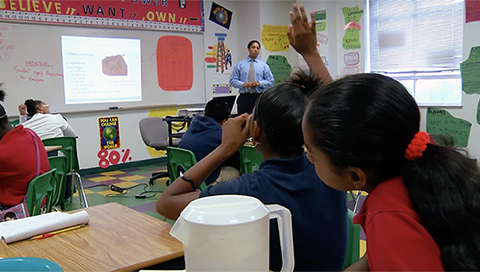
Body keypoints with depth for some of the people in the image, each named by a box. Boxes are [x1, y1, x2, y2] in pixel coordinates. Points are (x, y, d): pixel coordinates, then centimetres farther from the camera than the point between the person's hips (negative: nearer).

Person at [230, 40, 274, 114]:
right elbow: (232, 80, 5)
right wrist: (243, 84, -13)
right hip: (244, 97, 0)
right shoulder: (240, 64, 8)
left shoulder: (263, 65, 10)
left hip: (259, 97, 0)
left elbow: (270, 82, 8)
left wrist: (259, 83, -10)